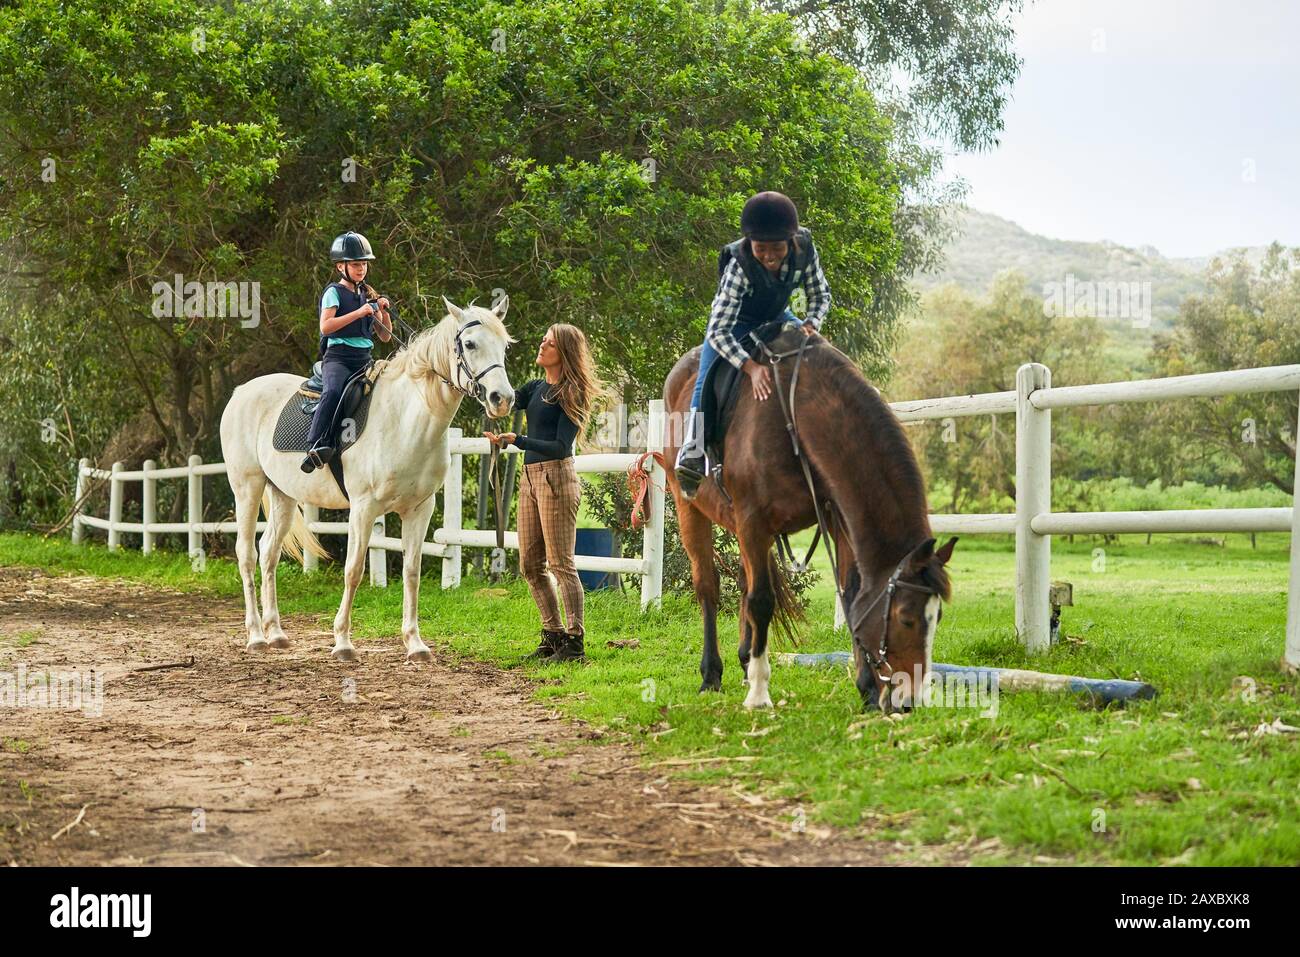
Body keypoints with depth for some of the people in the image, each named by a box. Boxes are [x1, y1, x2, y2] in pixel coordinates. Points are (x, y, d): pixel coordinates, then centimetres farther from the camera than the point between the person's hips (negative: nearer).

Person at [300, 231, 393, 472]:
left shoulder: (368, 295, 19)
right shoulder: (334, 292, 2)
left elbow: (385, 337, 19)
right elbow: (326, 326, -14)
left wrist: (384, 312, 1)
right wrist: (358, 313, -15)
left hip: (364, 359, 6)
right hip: (337, 356, -6)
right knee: (333, 391, -34)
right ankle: (317, 444, -40)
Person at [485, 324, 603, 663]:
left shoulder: (571, 394, -8)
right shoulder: (536, 388, 16)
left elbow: (561, 446, -15)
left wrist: (516, 440, -23)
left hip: (556, 475, -8)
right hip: (530, 476, 8)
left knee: (561, 563, -8)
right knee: (530, 565, 9)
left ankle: (574, 642, -5)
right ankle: (553, 636, 17)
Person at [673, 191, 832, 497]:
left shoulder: (805, 249, -27)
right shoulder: (739, 265, -38)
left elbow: (821, 294, -8)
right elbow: (718, 331, -40)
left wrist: (811, 325, -28)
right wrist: (751, 367, -50)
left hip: (777, 316, 5)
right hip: (733, 322, -5)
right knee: (707, 381, -21)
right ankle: (692, 453, -20)